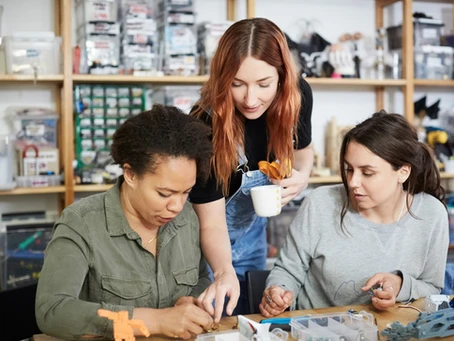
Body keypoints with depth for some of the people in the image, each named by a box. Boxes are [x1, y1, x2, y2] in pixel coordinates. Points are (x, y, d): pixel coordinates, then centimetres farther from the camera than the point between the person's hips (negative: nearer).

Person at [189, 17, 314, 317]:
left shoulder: (297, 95, -20)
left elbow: (303, 149, 3)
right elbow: (211, 224, -29)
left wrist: (301, 176, -19)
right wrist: (224, 272, -48)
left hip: (251, 227, 5)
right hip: (203, 235, -4)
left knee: (249, 319, 19)